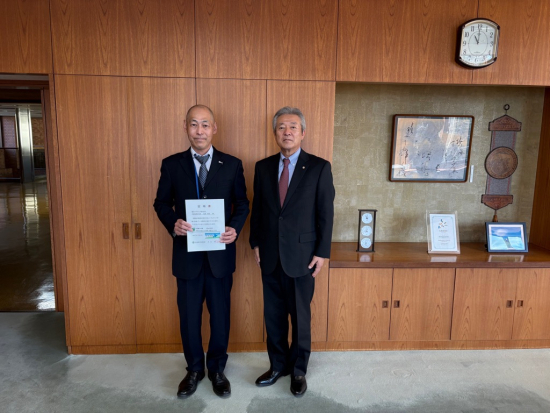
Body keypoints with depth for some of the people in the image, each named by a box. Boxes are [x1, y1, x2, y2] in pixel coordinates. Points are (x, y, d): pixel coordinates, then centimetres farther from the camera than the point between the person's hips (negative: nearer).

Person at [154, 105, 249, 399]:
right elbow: (161, 203, 4)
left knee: (220, 314, 13)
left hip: (220, 253, 0)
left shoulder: (232, 164, -1)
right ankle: (194, 369, 37)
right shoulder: (171, 164, 0)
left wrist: (235, 228, -15)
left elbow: (242, 204, 3)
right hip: (187, 253, 1)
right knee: (189, 316, 14)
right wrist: (173, 224, -16)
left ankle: (217, 369, 36)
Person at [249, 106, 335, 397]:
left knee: (300, 316, 11)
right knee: (273, 315, 14)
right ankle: (278, 365, 35)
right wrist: (255, 243, 6)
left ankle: (298, 370, 31)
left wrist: (322, 252, -8)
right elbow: (257, 208, 9)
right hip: (270, 256, 3)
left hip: (301, 256, -3)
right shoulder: (263, 167, 5)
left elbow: (326, 213, -6)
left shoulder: (319, 167, -6)